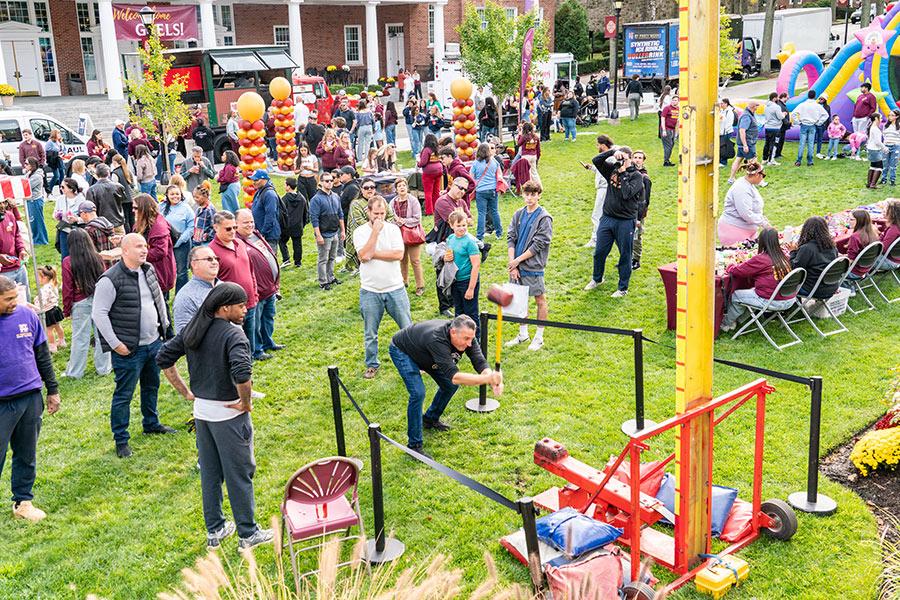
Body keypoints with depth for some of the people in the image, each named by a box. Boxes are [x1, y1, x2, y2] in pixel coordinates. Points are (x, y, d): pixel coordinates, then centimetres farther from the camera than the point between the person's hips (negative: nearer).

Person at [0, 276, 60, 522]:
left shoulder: (27, 315, 0)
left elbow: (43, 355, 9)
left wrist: (52, 390, 11)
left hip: (31, 399, 4)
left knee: (27, 456, 14)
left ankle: (23, 501, 28)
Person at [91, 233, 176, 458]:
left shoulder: (149, 270, 5)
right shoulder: (111, 279, -19)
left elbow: (159, 298, 21)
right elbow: (99, 314, -18)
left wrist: (164, 324, 17)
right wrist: (115, 343, -18)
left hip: (154, 343, 8)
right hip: (129, 348, -8)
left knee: (152, 386, 23)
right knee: (124, 394, 2)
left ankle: (151, 423, 43)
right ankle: (121, 440, 13)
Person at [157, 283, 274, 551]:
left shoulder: (192, 330, 3)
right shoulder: (233, 334, -20)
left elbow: (164, 358, 8)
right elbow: (242, 373, -34)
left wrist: (186, 393, 9)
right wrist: (245, 402, -18)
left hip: (201, 411, 7)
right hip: (229, 415, -7)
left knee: (209, 473, 18)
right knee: (239, 474, 7)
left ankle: (214, 531, 31)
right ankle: (248, 534, 18)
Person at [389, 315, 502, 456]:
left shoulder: (466, 335, -25)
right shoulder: (437, 339, -45)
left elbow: (480, 364, -30)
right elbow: (454, 376, -52)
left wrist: (494, 383, -50)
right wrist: (487, 379, -61)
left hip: (424, 352, 7)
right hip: (401, 351, -7)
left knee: (450, 385, 6)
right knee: (418, 393, -22)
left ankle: (430, 418, 33)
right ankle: (414, 444, -8)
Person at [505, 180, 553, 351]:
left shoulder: (544, 218, -10)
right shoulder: (518, 214, 6)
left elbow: (538, 244, -13)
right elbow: (511, 238, 4)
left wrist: (518, 260, -12)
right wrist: (512, 263, -6)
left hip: (533, 266, -5)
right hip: (517, 265, 5)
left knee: (540, 300, 5)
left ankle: (539, 337, 17)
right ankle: (523, 334, 29)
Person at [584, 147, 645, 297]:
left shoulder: (636, 176, -6)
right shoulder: (612, 169, 7)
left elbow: (627, 193, -20)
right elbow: (596, 160, 0)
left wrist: (623, 173, -16)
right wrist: (612, 151, -9)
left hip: (625, 222, -4)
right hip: (607, 218, 4)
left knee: (625, 255, 6)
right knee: (599, 252, 13)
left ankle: (623, 288, 18)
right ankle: (596, 279, 36)